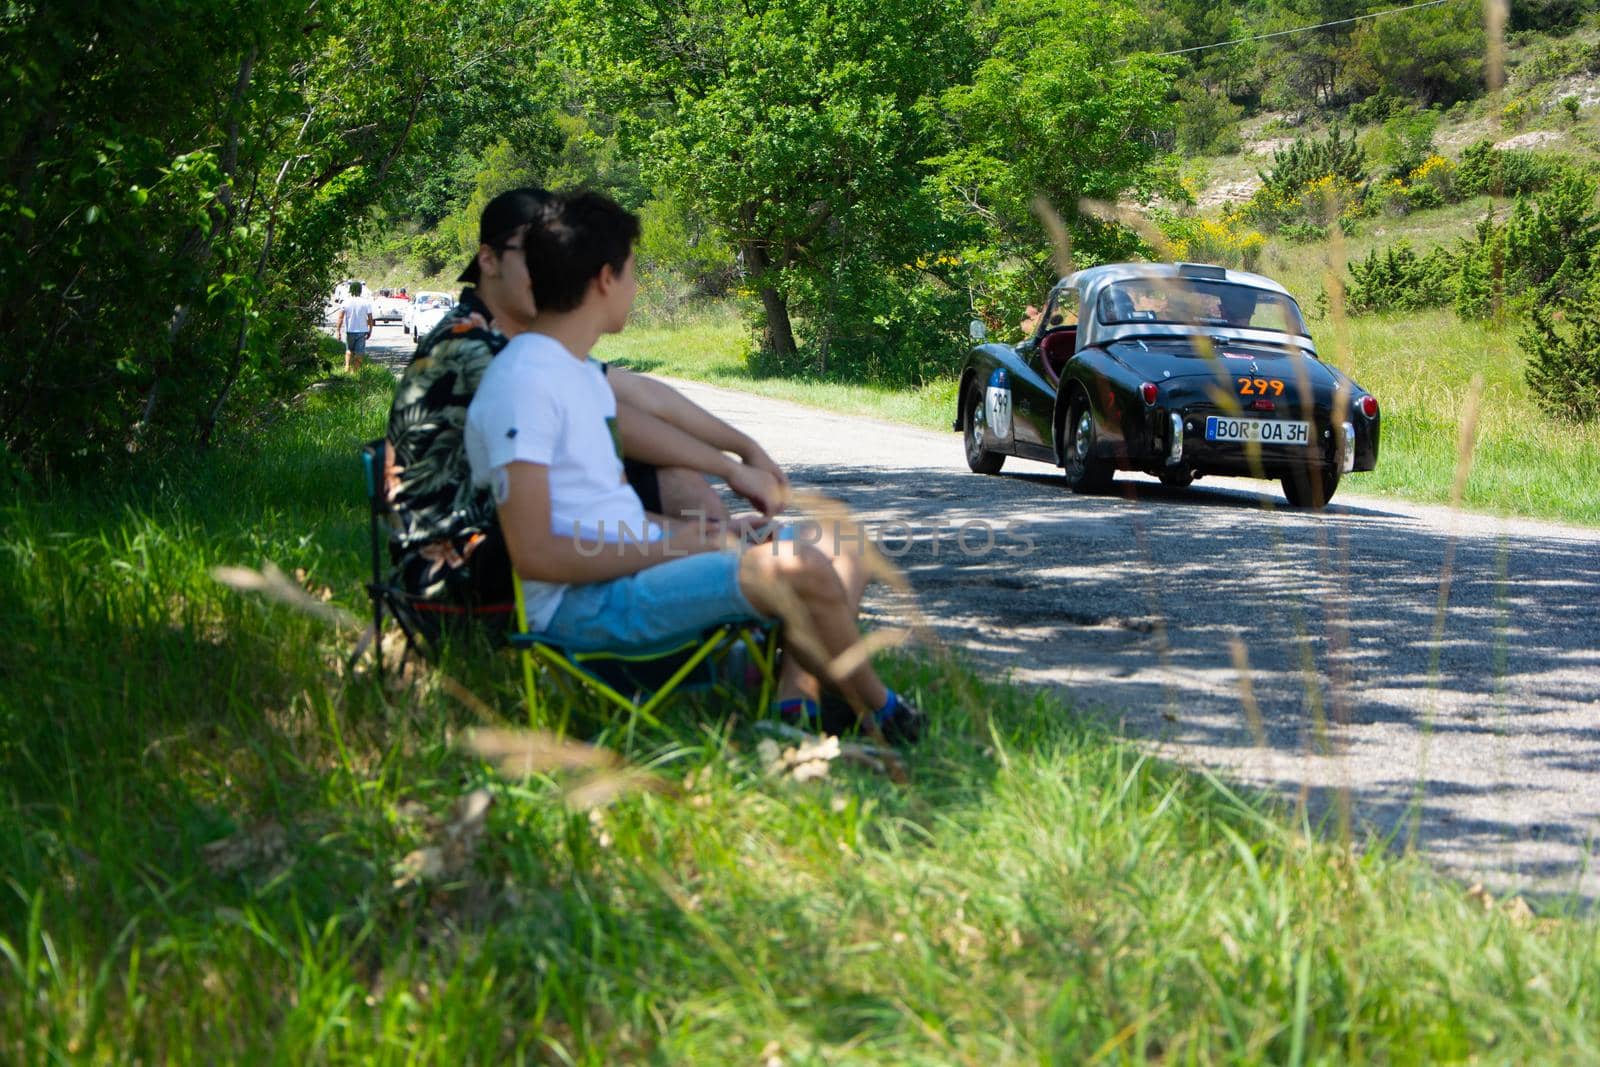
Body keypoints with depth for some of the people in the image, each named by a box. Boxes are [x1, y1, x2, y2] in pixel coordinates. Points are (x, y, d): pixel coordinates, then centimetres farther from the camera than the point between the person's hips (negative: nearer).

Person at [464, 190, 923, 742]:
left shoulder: (583, 372, 19)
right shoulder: (523, 382, -14)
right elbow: (534, 554, -20)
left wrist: (696, 531, 6)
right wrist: (665, 549, -14)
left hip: (632, 569, 11)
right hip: (580, 606, -11)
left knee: (844, 556, 11)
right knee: (800, 569, -25)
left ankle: (794, 705, -11)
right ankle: (879, 711, 1)